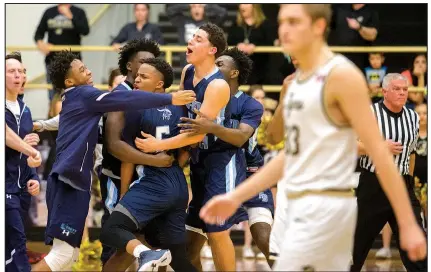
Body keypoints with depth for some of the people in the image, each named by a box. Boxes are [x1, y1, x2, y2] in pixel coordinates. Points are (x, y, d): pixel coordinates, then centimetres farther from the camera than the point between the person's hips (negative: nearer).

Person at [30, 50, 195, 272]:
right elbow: (129, 100, -14)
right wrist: (170, 99, -15)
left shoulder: (75, 99, 22)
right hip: (70, 180, -10)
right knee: (63, 253, -12)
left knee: (68, 253, 9)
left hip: (67, 179, 10)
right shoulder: (83, 95, -6)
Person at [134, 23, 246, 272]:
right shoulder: (187, 72, 1)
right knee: (192, 227, 13)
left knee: (217, 230, -8)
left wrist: (159, 145, -26)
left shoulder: (218, 85, -23)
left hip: (219, 160, -8)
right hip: (198, 158, 8)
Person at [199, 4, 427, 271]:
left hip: (325, 206, -9)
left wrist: (407, 224, -17)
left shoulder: (341, 75, -12)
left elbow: (379, 151, -15)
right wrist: (236, 197, 18)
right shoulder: (295, 81, 14)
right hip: (301, 206, 9)